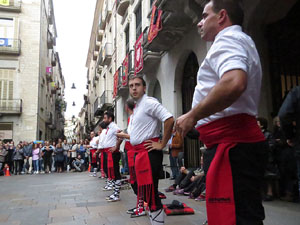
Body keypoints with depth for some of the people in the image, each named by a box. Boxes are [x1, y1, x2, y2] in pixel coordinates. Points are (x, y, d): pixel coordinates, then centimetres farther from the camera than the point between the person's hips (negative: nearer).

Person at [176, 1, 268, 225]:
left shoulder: (227, 39, -7)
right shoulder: (243, 42, 26)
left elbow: (234, 83, -28)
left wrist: (192, 116, -17)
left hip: (230, 143, -11)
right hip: (240, 139, 11)